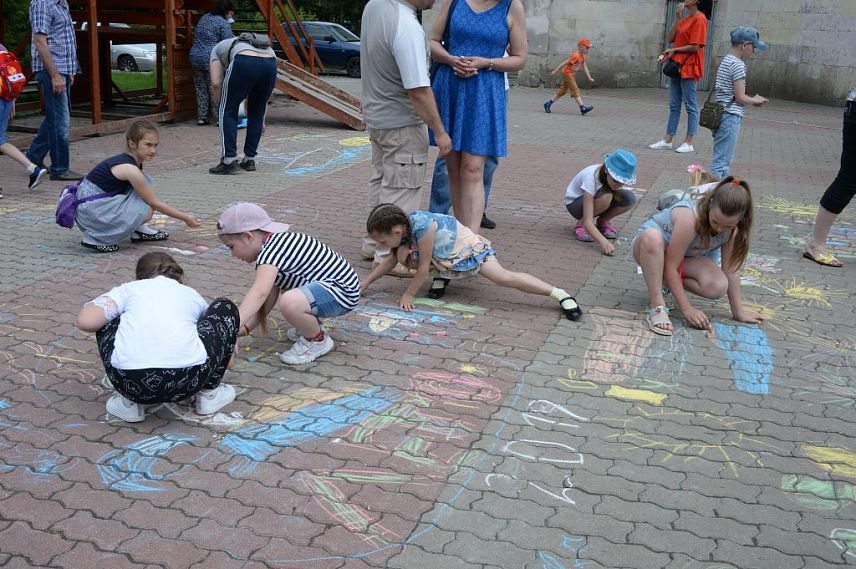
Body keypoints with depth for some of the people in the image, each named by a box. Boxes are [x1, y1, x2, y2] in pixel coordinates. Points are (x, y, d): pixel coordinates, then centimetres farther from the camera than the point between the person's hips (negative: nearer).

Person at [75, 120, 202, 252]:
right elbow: (155, 203, -14)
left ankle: (138, 230, 14)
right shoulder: (130, 169, -21)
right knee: (146, 210, -18)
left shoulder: (127, 160, 6)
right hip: (90, 210, -9)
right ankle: (95, 239, -9)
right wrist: (185, 218, -8)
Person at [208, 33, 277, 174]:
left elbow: (216, 83, 13)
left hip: (245, 63, -5)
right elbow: (263, 95, 39)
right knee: (256, 113, 22)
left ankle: (229, 160, 2)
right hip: (270, 64, 5)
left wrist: (222, 104, 27)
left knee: (228, 111, 9)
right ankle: (249, 160, 24)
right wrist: (262, 121, 45)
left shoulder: (218, 49, 31)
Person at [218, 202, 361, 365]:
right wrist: (244, 328, 3)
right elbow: (269, 297, 9)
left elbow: (259, 294, -35)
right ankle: (311, 324, 28)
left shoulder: (271, 248, -20)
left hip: (342, 292, -11)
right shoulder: (276, 244, 10)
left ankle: (318, 340, -8)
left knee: (289, 302, -34)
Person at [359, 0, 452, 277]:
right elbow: (418, 91, -27)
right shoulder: (407, 28, -29)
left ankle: (373, 243, 32)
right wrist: (439, 131, -18)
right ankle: (389, 256, 10)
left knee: (380, 182, 20)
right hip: (402, 123, -9)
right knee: (400, 191, 1)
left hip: (376, 115, 9)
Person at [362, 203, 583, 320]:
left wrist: (408, 295, -17)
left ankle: (559, 294, -19)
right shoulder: (402, 225, -8)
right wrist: (365, 284, 3)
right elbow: (390, 260, 6)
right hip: (445, 255, 8)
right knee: (403, 254, -13)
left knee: (504, 277, -25)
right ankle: (442, 276, 10)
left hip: (469, 248, -8)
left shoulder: (422, 228, -35)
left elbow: (423, 268, -27)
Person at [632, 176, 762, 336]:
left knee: (718, 286, -25)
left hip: (685, 257, 6)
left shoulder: (732, 226, -18)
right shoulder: (690, 217, -36)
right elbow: (671, 266, -32)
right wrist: (687, 309, -31)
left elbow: (730, 268, -10)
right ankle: (657, 307, -34)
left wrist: (738, 311, -9)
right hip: (650, 246, -5)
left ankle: (657, 280, 0)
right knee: (652, 236, -44)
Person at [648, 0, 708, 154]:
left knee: (691, 106, -2)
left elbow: (695, 47, -17)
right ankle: (667, 140, 13)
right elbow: (671, 38, 7)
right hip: (677, 66, 9)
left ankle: (689, 143, 1)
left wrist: (674, 50, -8)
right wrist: (677, 17, 0)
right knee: (674, 105, 10)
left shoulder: (699, 19, -11)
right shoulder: (684, 19, 15)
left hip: (689, 68, -9)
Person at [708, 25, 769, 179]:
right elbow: (740, 97, -16)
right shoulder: (738, 64, -13)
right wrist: (756, 100, 2)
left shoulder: (726, 60, 15)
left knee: (722, 160, 15)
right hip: (731, 117, -10)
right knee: (722, 162, -8)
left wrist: (752, 101, 13)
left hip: (721, 115, 10)